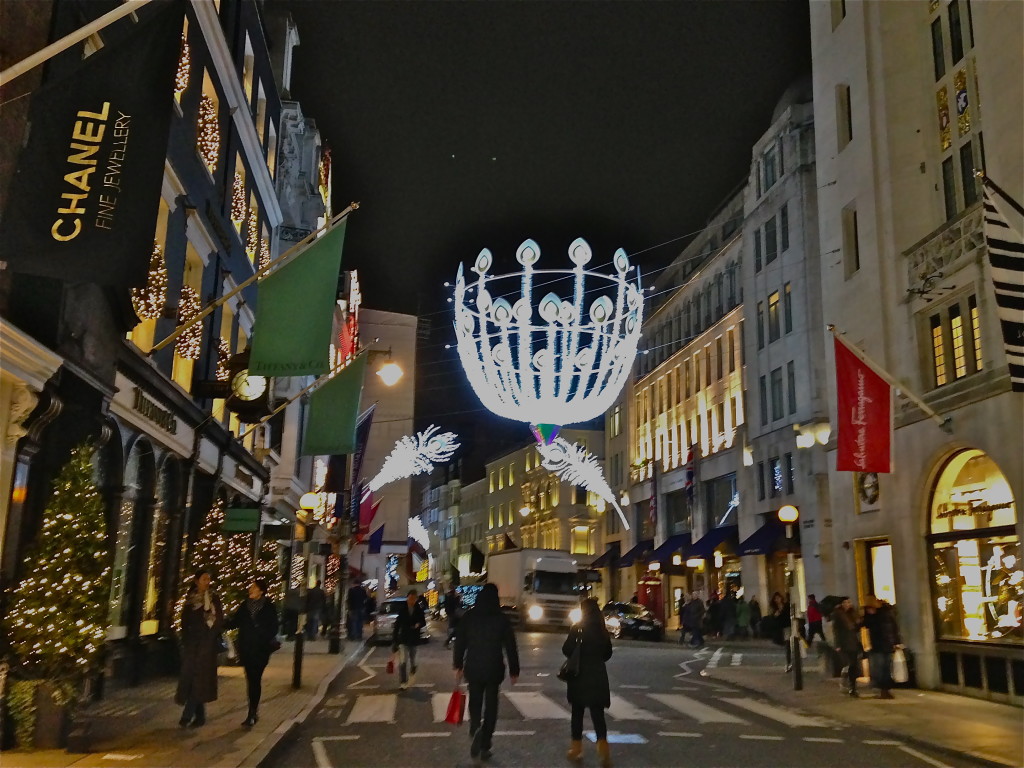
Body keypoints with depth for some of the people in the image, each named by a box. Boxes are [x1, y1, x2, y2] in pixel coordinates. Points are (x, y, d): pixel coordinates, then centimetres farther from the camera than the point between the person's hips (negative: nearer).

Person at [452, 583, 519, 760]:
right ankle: (485, 746, 12)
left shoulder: (469, 616, -2)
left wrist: (458, 666, 11)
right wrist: (514, 671, 6)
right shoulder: (502, 619, -6)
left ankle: (476, 730, -11)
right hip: (494, 669, -1)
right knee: (490, 705, 11)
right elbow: (510, 647, -3)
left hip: (473, 667, 1)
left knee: (474, 702, 16)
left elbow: (459, 643, 1)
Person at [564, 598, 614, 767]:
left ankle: (577, 749, 20)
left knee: (577, 712, 12)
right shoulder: (603, 630, 2)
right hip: (598, 675, 3)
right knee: (597, 713, 4)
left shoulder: (577, 629, -10)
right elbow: (608, 653, 11)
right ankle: (603, 746, -14)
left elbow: (566, 650, -9)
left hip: (579, 675, -2)